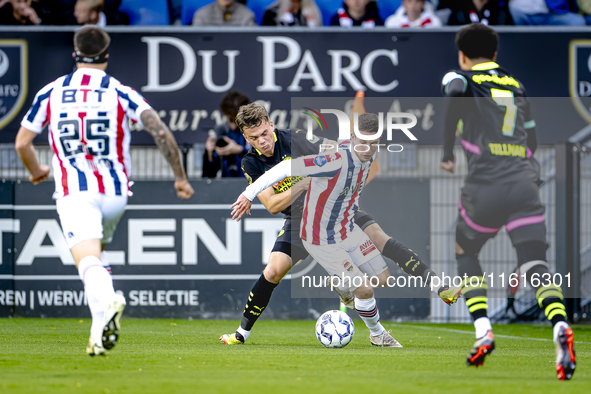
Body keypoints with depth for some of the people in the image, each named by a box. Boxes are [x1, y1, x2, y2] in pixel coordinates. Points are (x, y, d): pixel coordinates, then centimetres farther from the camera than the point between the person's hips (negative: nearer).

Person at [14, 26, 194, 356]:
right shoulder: (121, 93, 3)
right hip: (115, 192, 2)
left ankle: (106, 302, -50)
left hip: (73, 193, -2)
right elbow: (162, 133, -9)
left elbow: (22, 143, 12)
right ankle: (100, 331, 12)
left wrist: (37, 171, 33)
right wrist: (180, 177, 2)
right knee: (97, 252, 25)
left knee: (88, 261, -17)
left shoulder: (50, 93, 7)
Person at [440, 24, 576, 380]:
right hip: (525, 183, 3)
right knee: (535, 266, -7)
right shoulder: (517, 86, 24)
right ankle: (560, 326, -34)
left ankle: (483, 330, 6)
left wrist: (447, 152, -6)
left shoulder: (460, 78, 10)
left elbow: (453, 97, -15)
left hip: (485, 186, -3)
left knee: (466, 252, 22)